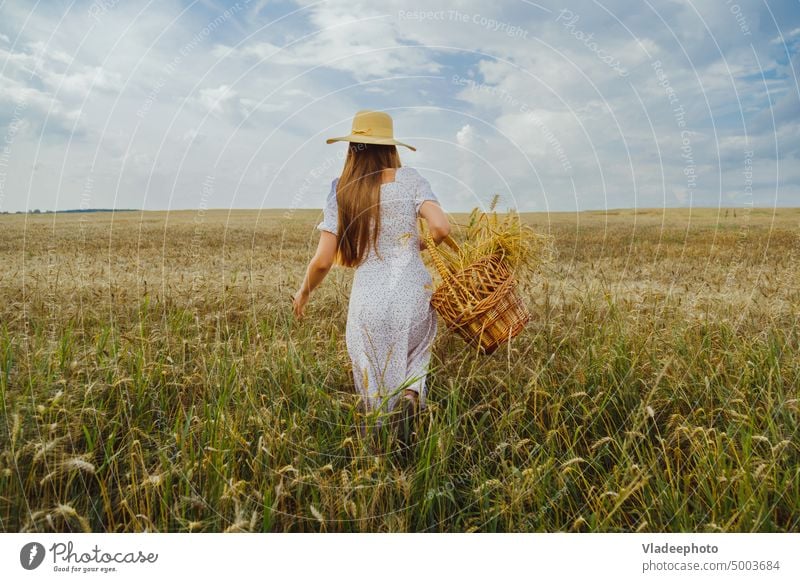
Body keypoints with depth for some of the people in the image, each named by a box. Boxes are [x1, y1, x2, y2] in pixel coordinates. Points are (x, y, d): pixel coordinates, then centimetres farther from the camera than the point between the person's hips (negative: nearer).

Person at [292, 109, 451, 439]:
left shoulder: (340, 191, 3)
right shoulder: (409, 179, 0)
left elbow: (322, 261, -1)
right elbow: (441, 228, -14)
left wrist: (304, 293, 17)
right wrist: (423, 244, 9)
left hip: (368, 301, 1)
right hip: (413, 294, 0)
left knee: (376, 393, 18)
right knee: (417, 347, 30)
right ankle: (411, 390, 4)